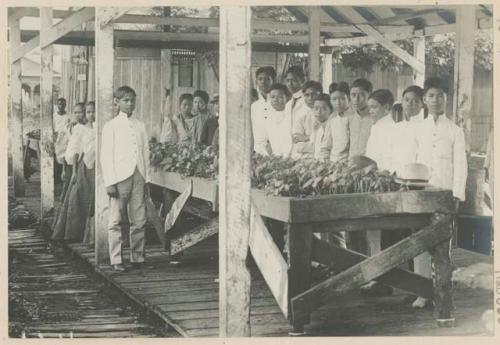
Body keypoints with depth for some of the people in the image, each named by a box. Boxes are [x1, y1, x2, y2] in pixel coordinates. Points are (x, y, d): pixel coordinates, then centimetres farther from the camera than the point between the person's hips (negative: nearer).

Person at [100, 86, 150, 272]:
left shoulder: (140, 126, 13)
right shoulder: (111, 126, 1)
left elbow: (145, 152, 15)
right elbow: (106, 156, -2)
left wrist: (146, 179, 11)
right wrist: (110, 182, -9)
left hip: (138, 176, 4)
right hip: (120, 177, -4)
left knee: (139, 220, 4)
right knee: (116, 221, -1)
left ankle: (137, 257, 12)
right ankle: (116, 260, 5)